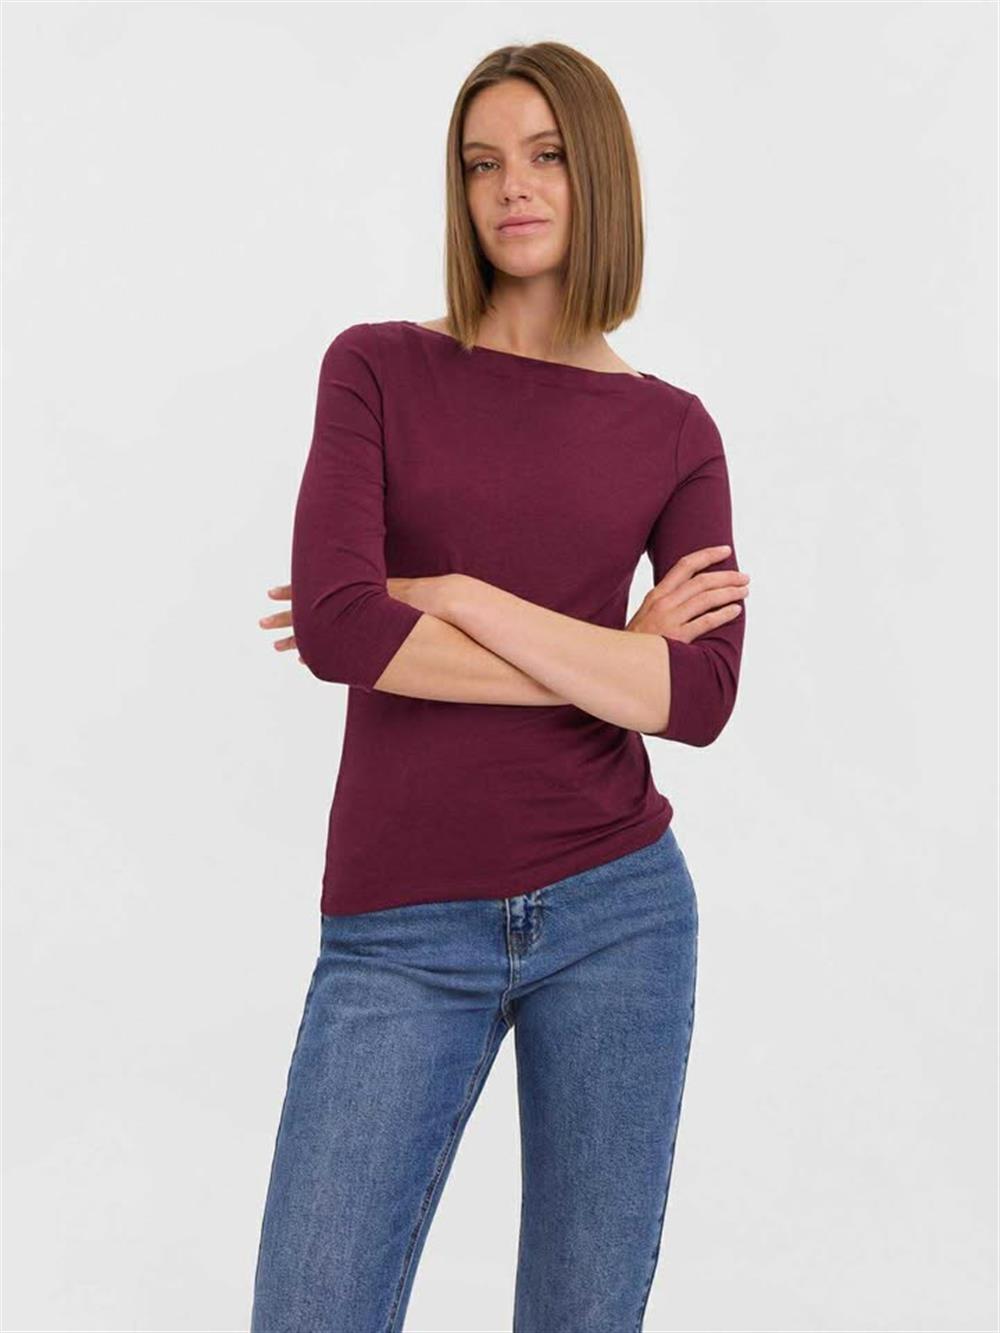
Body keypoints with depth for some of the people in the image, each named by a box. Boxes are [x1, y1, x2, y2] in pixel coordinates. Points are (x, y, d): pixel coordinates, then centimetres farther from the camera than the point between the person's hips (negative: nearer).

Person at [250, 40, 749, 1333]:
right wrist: (609, 665, -9)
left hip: (615, 911, 2)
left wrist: (457, 599, -15)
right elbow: (338, 627, -14)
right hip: (403, 933, -1)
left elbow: (702, 699, -9)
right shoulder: (376, 367, 2)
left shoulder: (673, 432, 6)